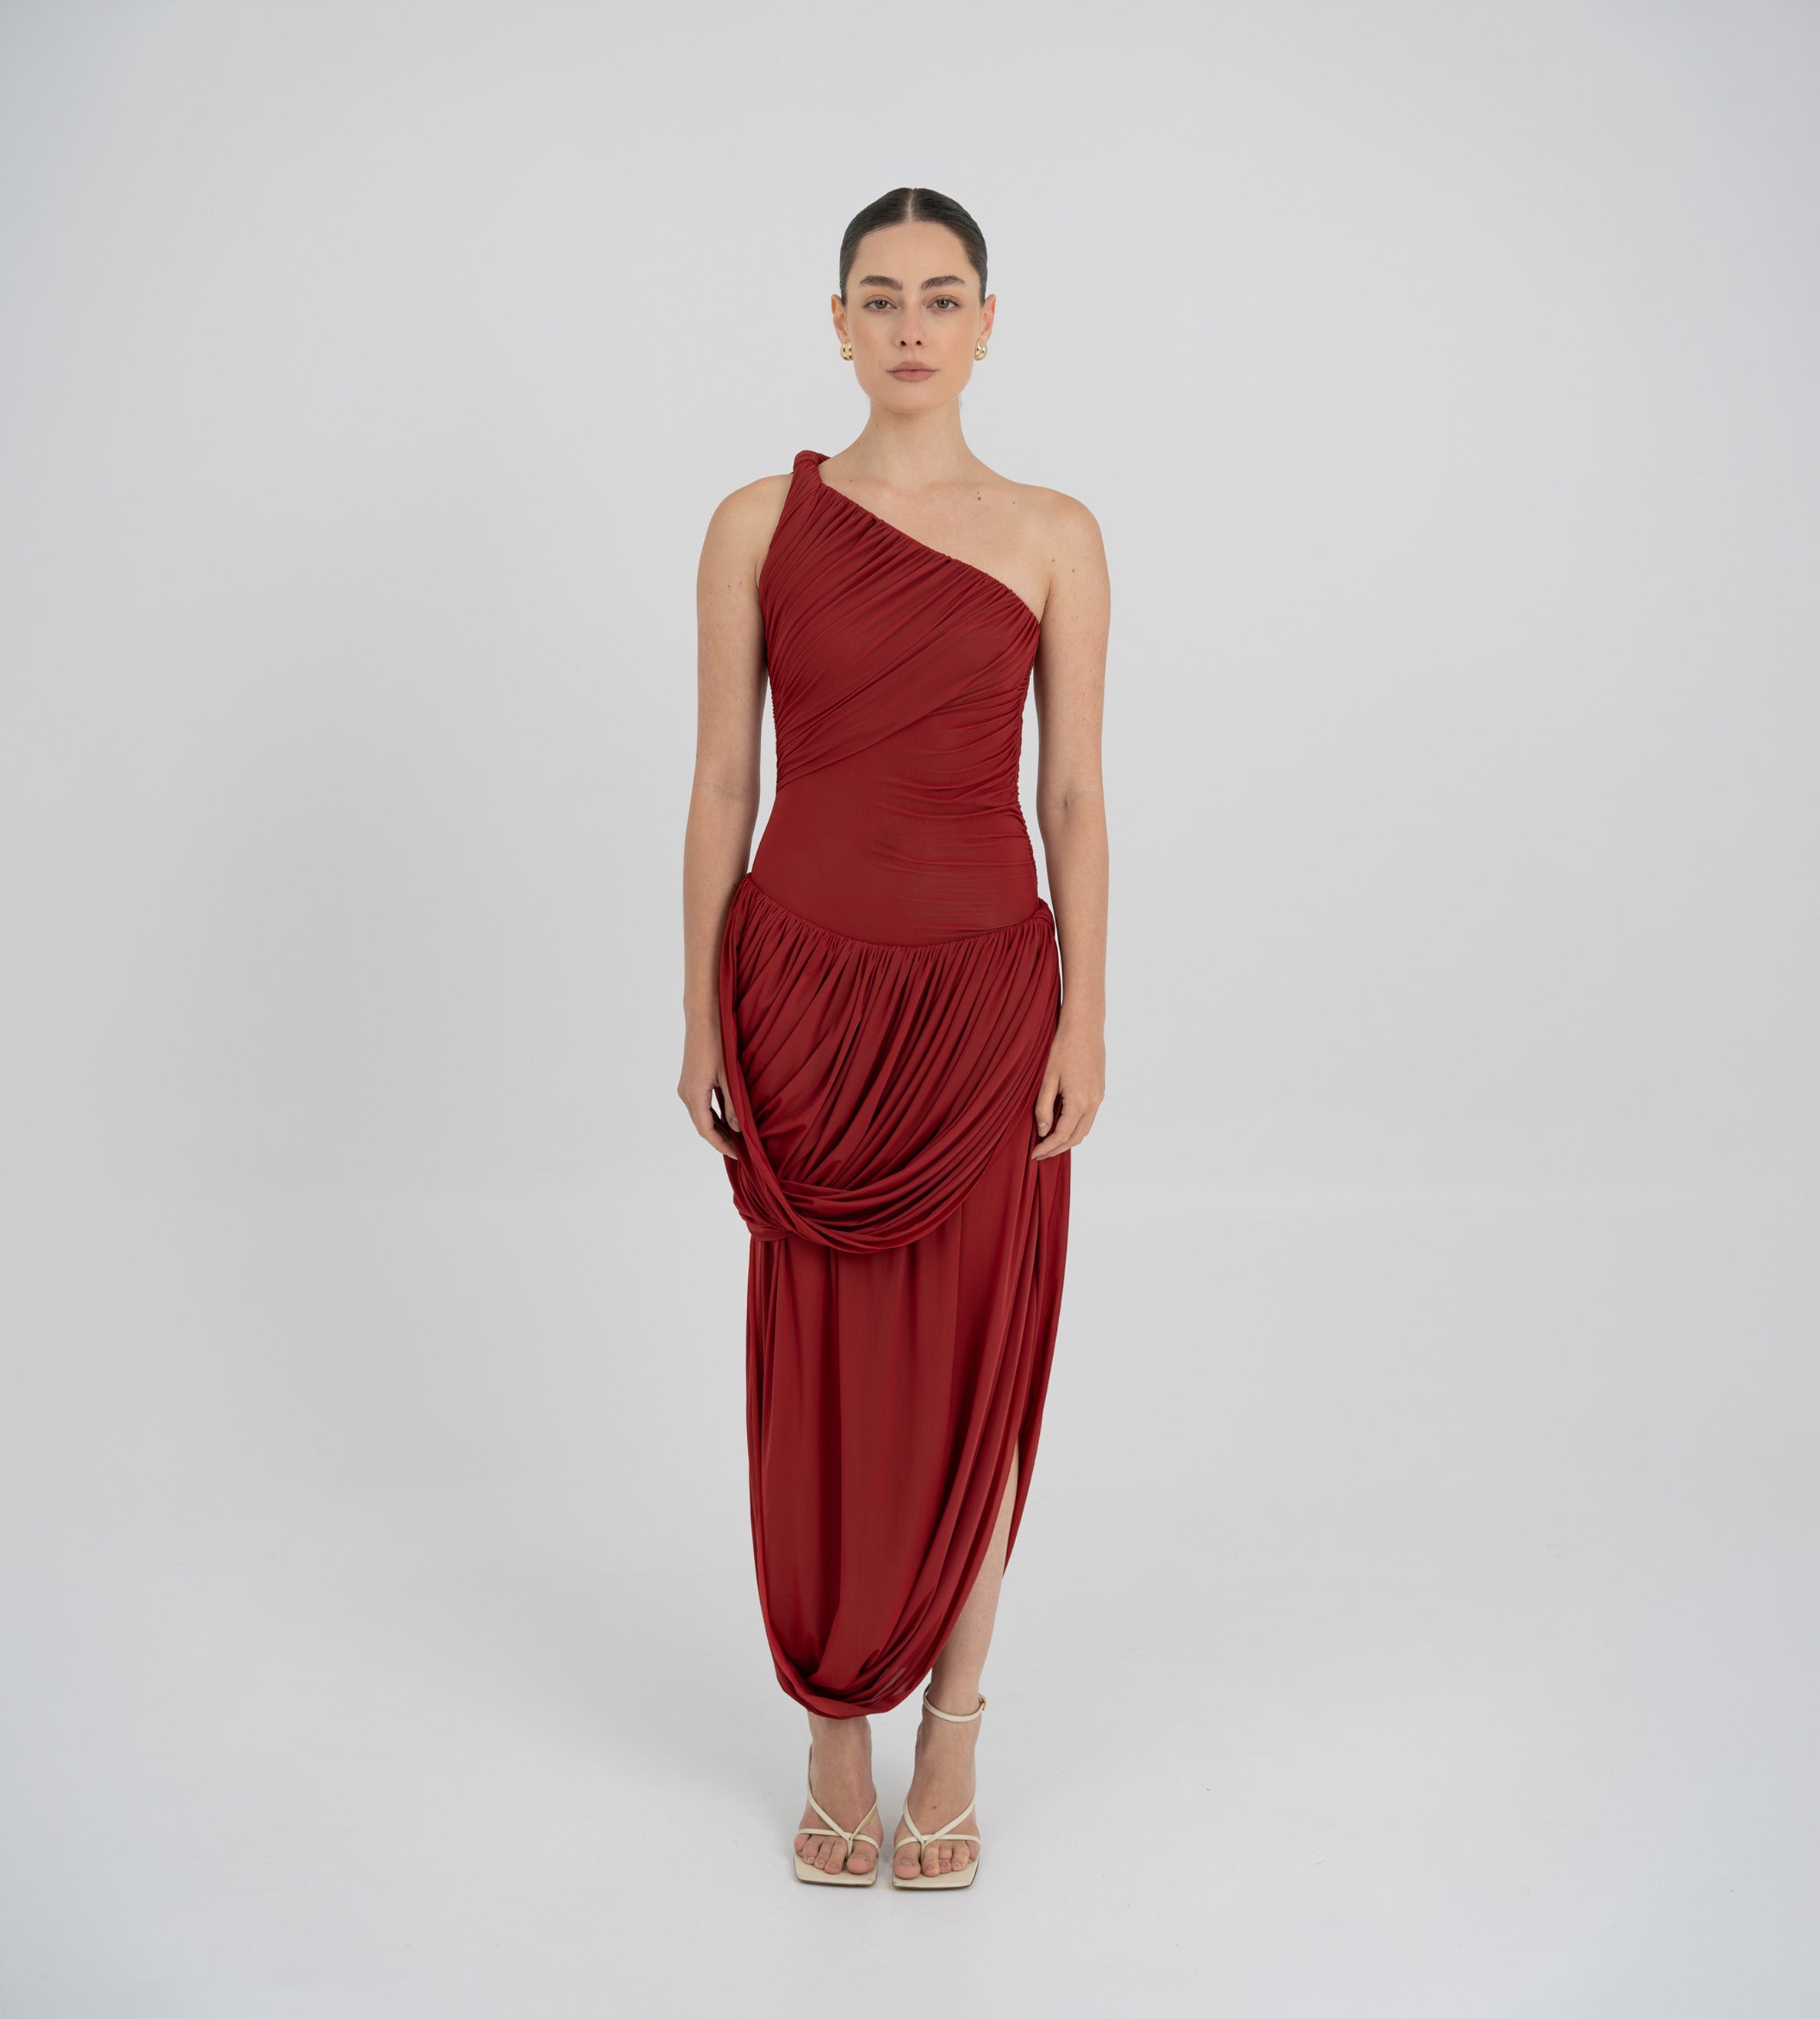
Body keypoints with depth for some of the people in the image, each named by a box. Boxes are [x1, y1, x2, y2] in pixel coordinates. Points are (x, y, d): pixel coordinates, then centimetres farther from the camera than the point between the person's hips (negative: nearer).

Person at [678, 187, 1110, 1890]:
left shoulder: (1054, 535, 3)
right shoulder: (759, 524, 2)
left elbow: (1074, 796, 3)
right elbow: (720, 787, 3)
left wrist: (1085, 1022, -3)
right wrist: (702, 1018, 1)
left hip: (986, 993, 0)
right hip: (809, 987, 0)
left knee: (973, 1362, 6)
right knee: (824, 1367, 7)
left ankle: (950, 1735, 23)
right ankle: (836, 1737, 24)